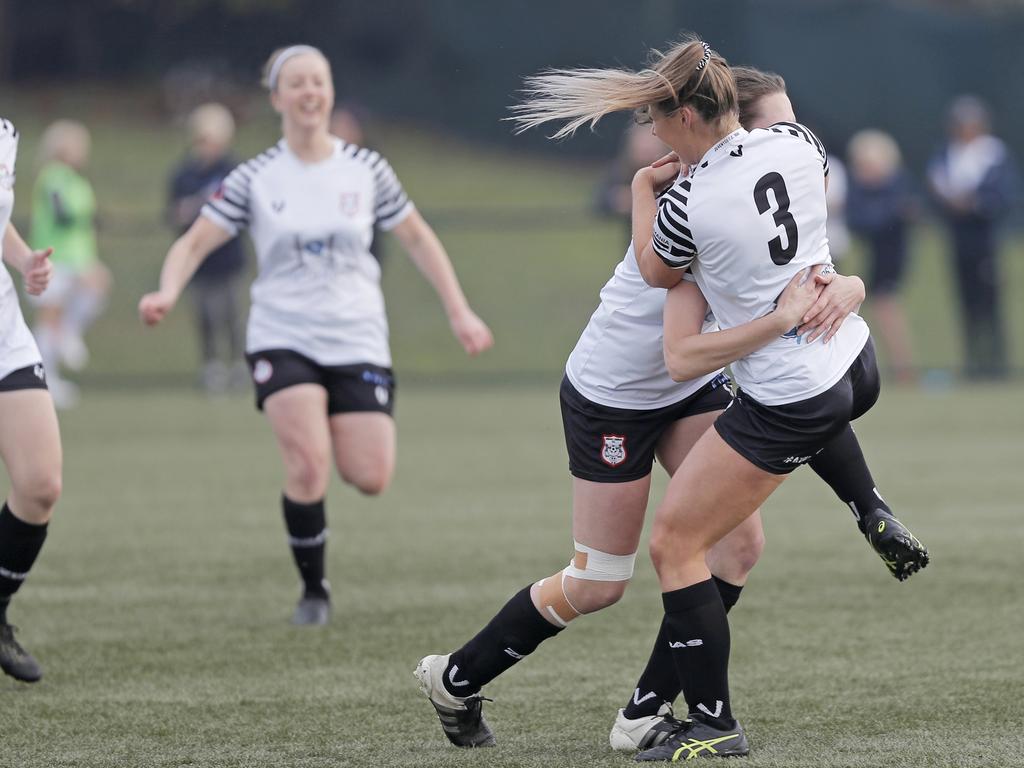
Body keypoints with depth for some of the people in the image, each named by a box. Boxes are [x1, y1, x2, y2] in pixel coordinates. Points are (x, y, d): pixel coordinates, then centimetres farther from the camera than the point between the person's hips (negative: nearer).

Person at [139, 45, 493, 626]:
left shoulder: (366, 170, 2)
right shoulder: (255, 179, -1)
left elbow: (417, 236, 13)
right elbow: (195, 242, -3)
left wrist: (460, 311, 9)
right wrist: (168, 293, -23)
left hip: (357, 339, 2)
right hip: (282, 338, -2)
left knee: (371, 479, -8)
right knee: (308, 463, -22)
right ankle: (314, 590, -1)